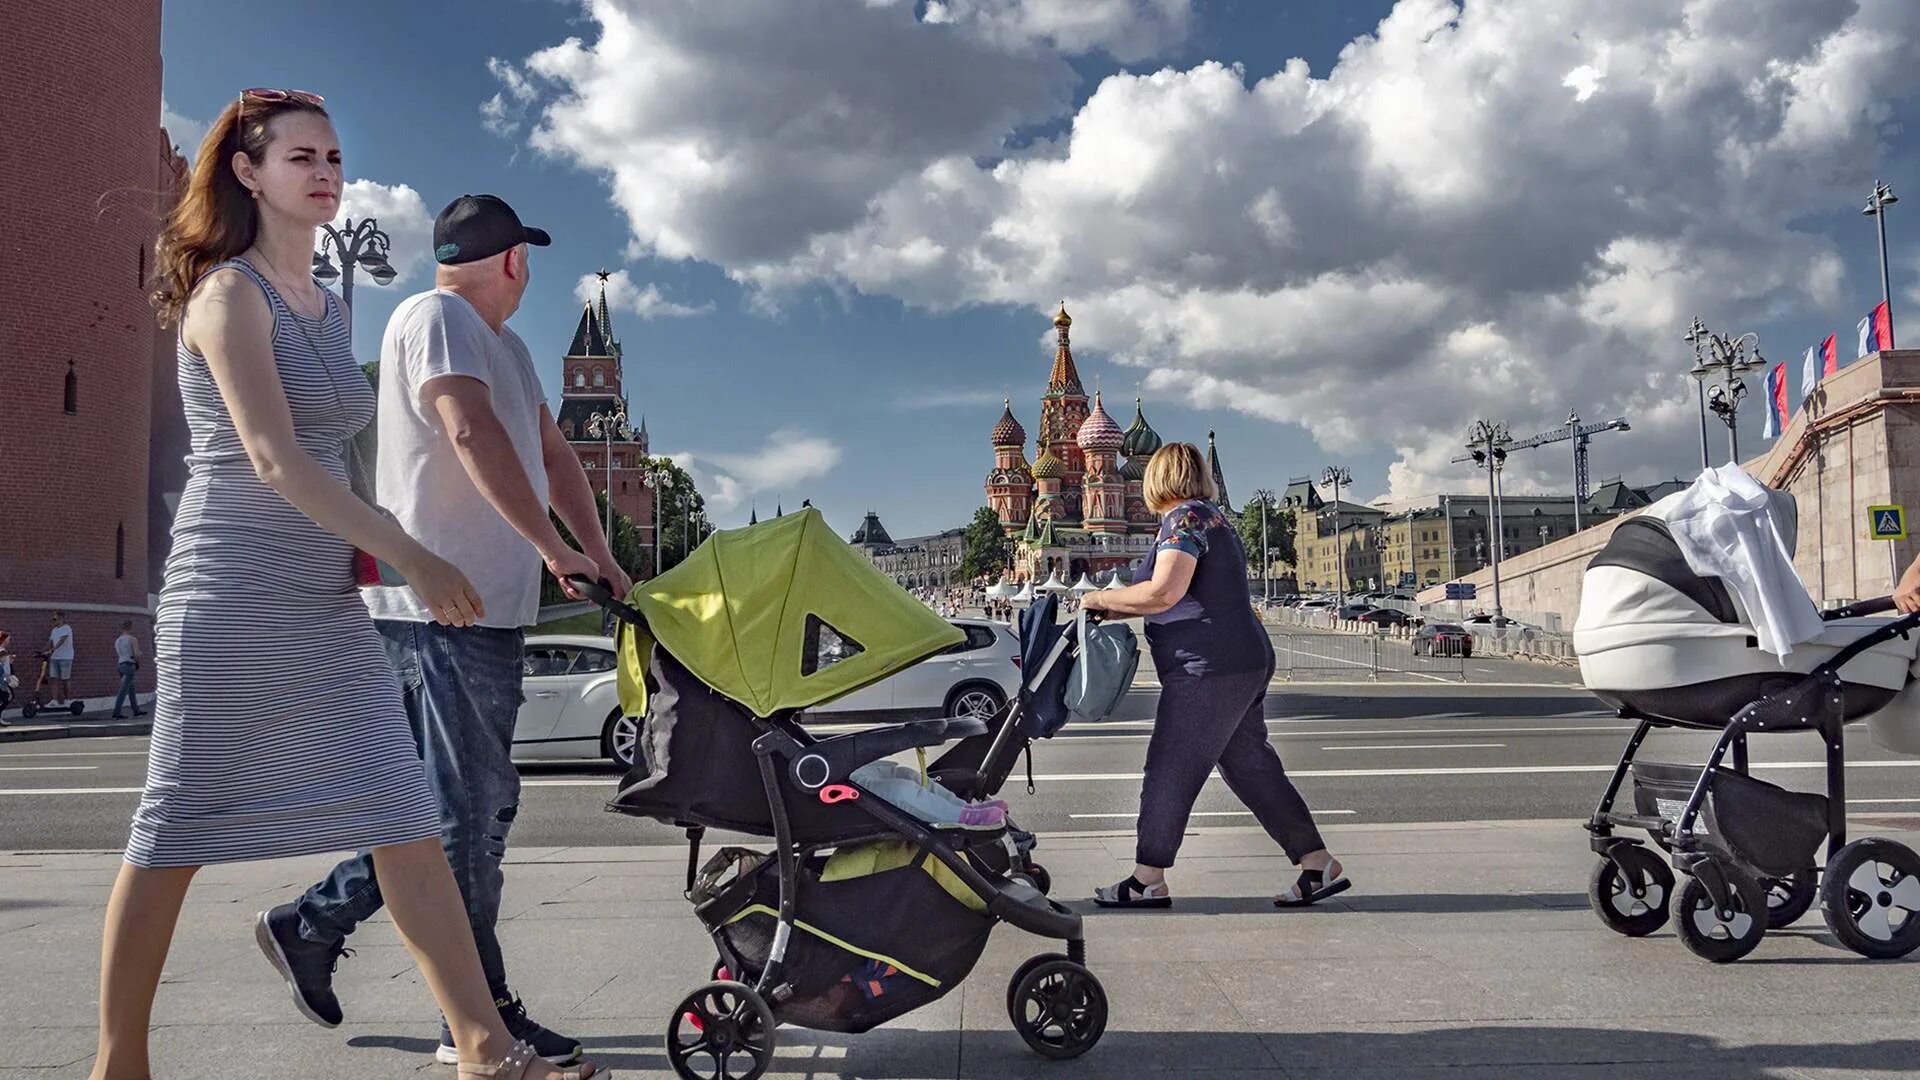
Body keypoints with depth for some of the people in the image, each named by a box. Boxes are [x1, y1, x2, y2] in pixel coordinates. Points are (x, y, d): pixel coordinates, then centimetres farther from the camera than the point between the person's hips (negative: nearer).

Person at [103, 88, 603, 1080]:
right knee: (176, 833, 3)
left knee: (405, 822, 0)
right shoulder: (229, 292, -6)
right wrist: (412, 559, -22)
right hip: (233, 596, -7)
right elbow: (272, 455, -18)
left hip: (329, 606, 7)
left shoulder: (329, 308, 17)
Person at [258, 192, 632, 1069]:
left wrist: (601, 558, 9)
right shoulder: (436, 317, -7)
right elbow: (473, 433, -21)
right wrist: (555, 551, -22)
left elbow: (553, 454, 20)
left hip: (486, 607, 10)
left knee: (465, 803, 14)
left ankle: (313, 923, 26)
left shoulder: (503, 345, 23)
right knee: (472, 807, -5)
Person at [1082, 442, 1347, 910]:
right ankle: (1318, 864, 12)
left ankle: (1147, 881, 3)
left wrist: (1101, 599, -10)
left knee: (1169, 770, -3)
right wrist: (1116, 606, 18)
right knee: (1252, 768, 12)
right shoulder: (1214, 518, 21)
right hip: (1245, 664, 10)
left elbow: (1164, 593, -22)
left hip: (1209, 667, -10)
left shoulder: (1184, 518, -10)